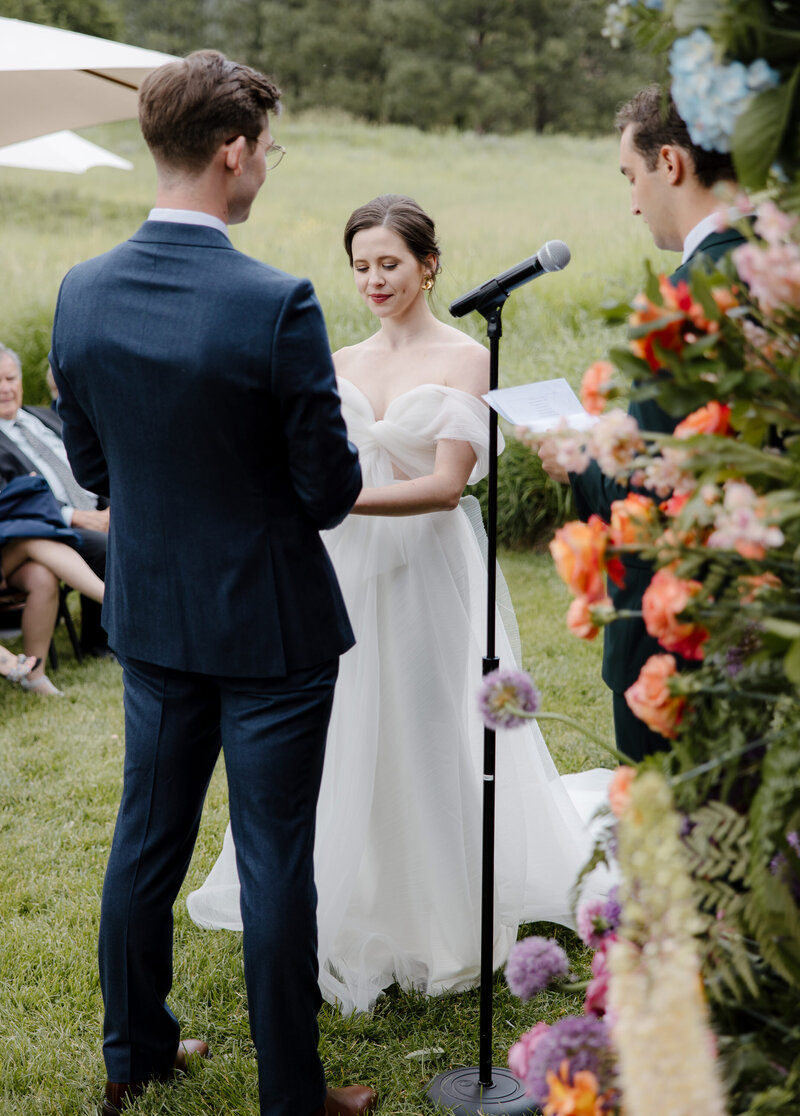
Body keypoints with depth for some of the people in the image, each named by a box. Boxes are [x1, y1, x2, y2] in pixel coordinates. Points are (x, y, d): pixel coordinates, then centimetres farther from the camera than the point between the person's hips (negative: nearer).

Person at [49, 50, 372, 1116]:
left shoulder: (81, 293, -5)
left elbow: (90, 466, 5)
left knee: (147, 837, 19)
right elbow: (331, 490, -17)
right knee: (275, 863, 6)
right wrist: (340, 470, 6)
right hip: (271, 624, -5)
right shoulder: (277, 305, -23)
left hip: (151, 617, 6)